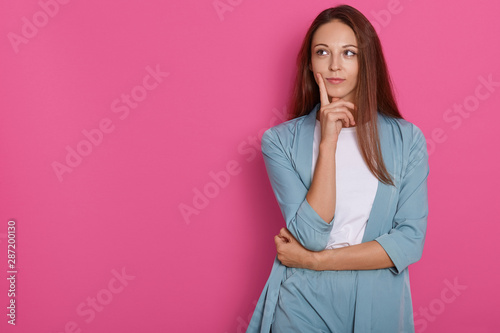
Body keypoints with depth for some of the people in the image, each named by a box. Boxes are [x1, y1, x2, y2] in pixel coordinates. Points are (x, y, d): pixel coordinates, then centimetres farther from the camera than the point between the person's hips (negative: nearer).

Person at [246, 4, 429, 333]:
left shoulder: (407, 139, -4)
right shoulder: (281, 140, -6)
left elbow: (411, 241, -10)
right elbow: (312, 234, -16)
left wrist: (314, 259, -14)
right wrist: (328, 142, -21)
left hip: (379, 306, 1)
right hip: (303, 304, -1)